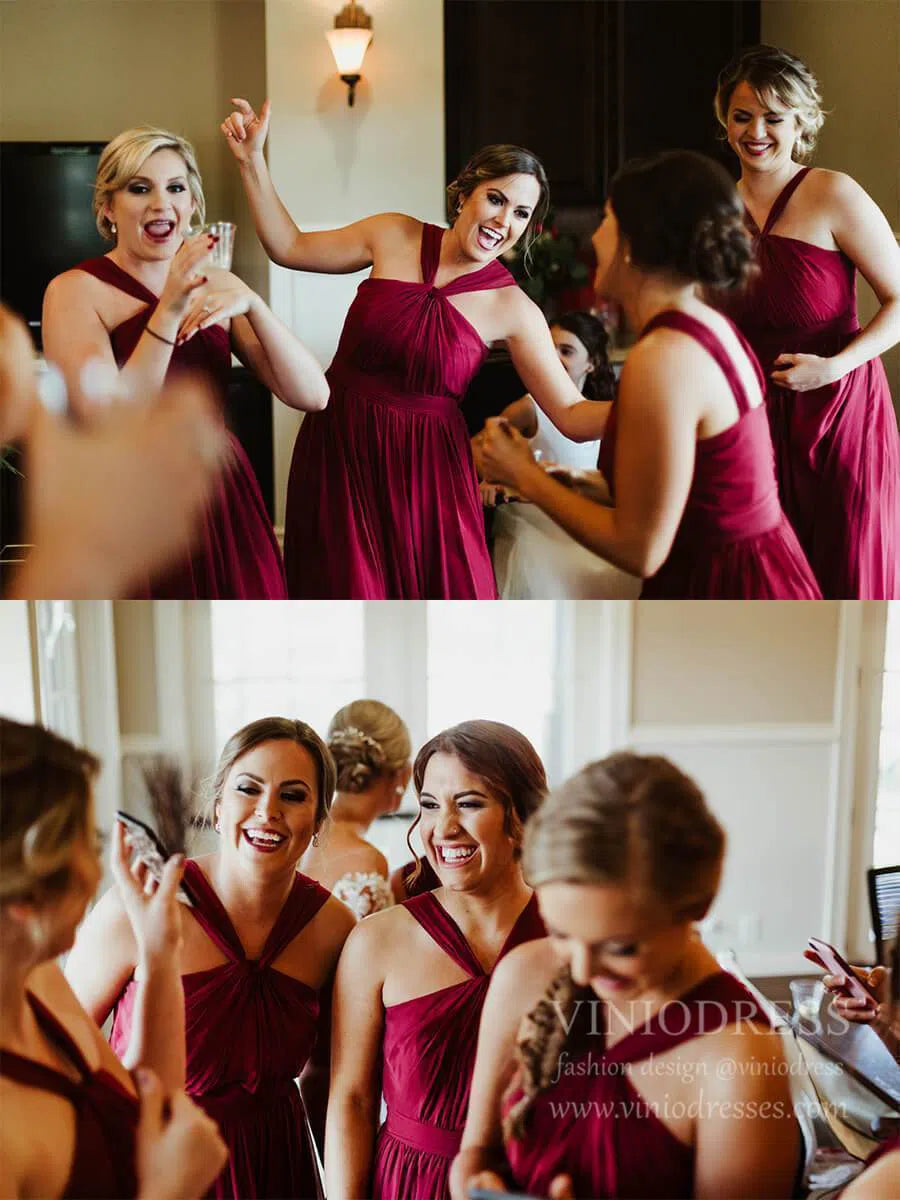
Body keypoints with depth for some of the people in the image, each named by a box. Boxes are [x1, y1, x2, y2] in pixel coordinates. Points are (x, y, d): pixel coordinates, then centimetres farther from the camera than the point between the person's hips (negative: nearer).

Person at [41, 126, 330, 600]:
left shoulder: (215, 286, 3)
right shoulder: (75, 290, -8)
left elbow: (313, 395, -7)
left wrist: (251, 302, -21)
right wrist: (168, 311, -26)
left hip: (225, 509, 4)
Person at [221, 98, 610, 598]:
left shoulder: (513, 309, -6)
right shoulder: (394, 235, 1)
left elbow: (573, 415, -8)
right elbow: (290, 247, 12)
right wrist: (253, 160, 6)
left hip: (426, 469, -1)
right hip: (340, 450, 2)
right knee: (352, 594, 6)